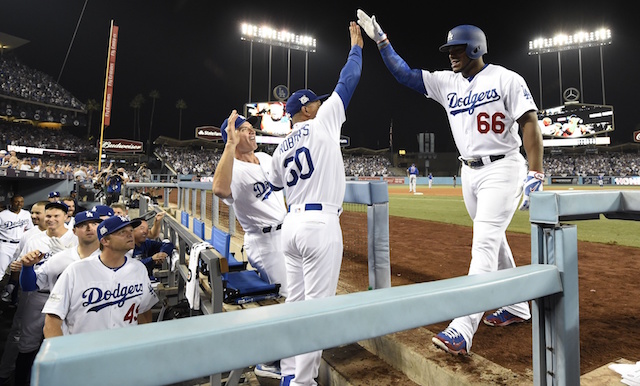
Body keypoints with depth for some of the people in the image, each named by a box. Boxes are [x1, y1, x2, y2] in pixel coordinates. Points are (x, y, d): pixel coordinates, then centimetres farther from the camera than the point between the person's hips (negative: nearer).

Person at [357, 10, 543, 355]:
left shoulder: (506, 79, -6)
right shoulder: (446, 82, 9)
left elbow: (529, 123, -12)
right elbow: (405, 75, 7)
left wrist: (535, 175, -20)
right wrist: (381, 40, 1)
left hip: (502, 169, -6)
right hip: (470, 172, 7)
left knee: (484, 244, -12)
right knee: (493, 241, 14)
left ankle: (462, 330, -13)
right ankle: (516, 307, 32)